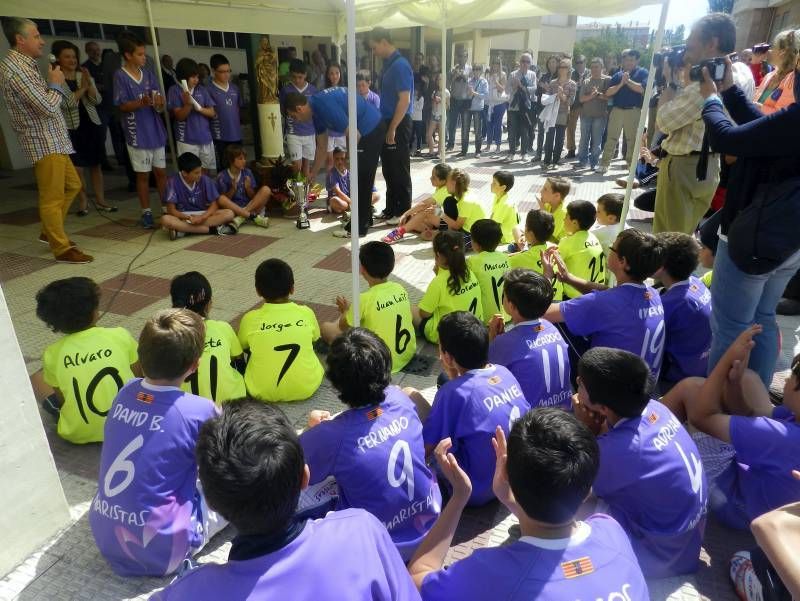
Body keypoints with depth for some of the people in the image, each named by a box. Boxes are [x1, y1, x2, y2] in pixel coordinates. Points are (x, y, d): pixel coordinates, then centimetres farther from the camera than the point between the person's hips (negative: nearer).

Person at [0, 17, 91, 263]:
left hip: (53, 141, 10)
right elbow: (48, 107, -21)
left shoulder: (24, 65, 16)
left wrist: (53, 84, 6)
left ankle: (49, 232, 30)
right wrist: (56, 84, -5)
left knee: (72, 185, 19)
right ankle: (62, 248, 2)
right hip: (44, 143, -10)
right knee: (52, 197, -5)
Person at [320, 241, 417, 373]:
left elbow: (344, 327, -5)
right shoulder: (400, 288, -6)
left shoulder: (365, 299, -23)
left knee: (325, 327, 5)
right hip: (408, 353, 6)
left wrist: (346, 310, 17)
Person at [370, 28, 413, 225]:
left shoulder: (400, 65, -16)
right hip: (388, 123, 9)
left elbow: (404, 100, -21)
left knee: (400, 171, -1)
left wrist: (393, 129, -20)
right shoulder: (389, 64, 13)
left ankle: (403, 213, 8)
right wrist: (386, 126, 17)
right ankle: (391, 209, 23)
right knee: (388, 170, 14)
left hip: (398, 125, -9)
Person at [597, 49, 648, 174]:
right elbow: (608, 93, 4)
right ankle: (604, 164, 1)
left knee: (632, 140, 3)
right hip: (617, 110, 2)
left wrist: (628, 80, -10)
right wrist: (621, 84, -8)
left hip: (634, 111, -2)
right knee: (611, 138, 0)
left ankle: (631, 165, 11)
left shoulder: (642, 73, 5)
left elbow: (642, 89, -11)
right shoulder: (617, 75, 14)